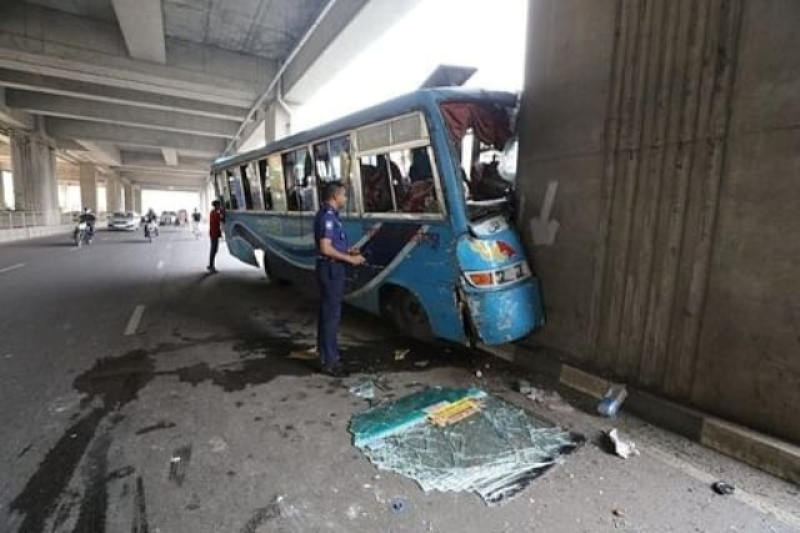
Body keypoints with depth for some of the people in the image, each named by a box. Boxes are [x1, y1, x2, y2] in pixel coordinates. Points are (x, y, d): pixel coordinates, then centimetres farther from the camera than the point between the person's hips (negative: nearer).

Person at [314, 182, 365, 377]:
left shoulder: (328, 215, 15)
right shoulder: (328, 216, -17)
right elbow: (325, 248, -24)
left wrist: (347, 251, 11)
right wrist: (350, 258, -18)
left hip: (331, 269, 11)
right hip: (331, 269, -11)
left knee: (326, 312, 16)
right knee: (332, 314, -5)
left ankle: (326, 354, 28)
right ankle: (329, 362, 3)